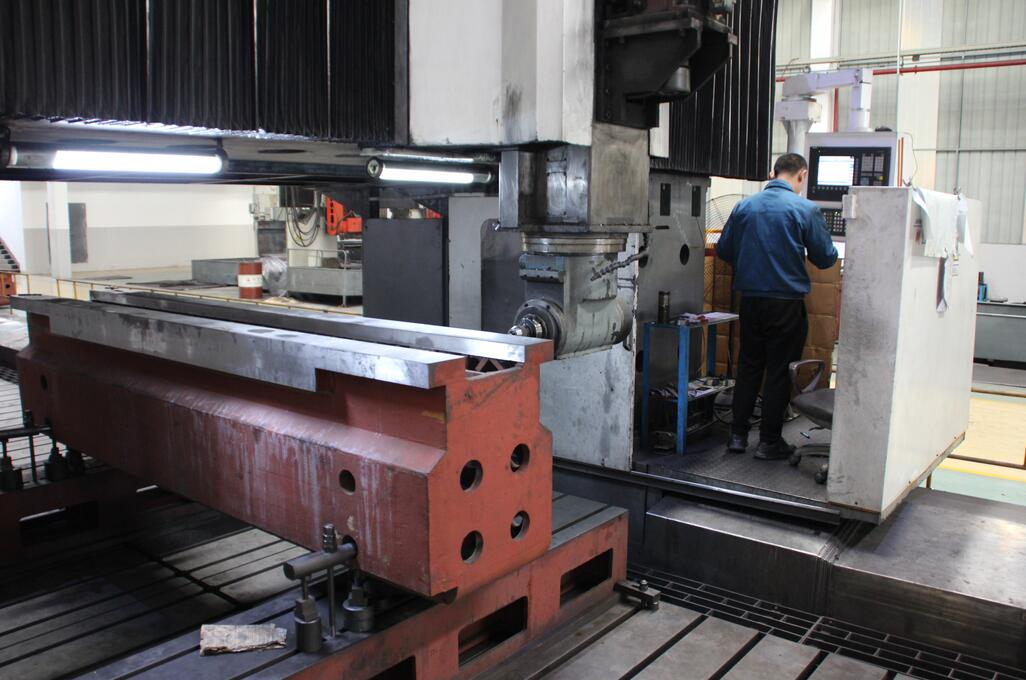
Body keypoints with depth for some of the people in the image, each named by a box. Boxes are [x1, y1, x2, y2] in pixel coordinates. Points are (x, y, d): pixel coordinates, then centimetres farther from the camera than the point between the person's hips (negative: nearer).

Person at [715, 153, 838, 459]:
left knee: (748, 367, 14)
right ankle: (769, 441, 13)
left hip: (750, 298, 4)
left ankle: (738, 435, 19)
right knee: (779, 371, 6)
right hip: (787, 301, -4)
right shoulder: (806, 209, -9)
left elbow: (723, 250, 7)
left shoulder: (744, 206, 2)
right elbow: (825, 258, -5)